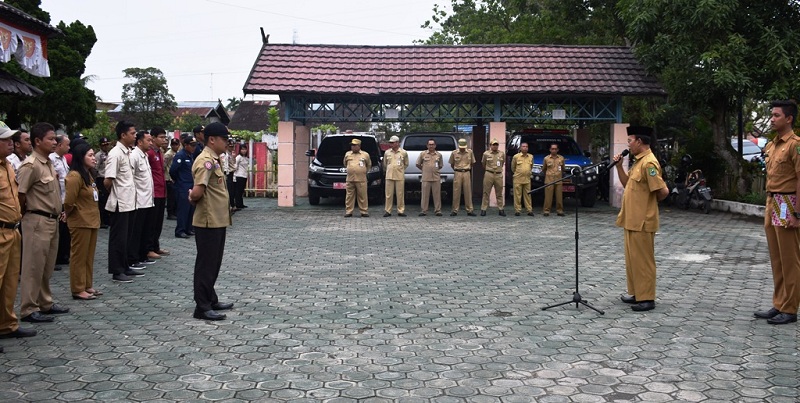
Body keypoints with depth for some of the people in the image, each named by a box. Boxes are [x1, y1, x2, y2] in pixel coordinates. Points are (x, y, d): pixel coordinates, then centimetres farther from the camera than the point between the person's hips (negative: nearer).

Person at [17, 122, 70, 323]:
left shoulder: (48, 163, 11)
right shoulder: (31, 165, -17)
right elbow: (18, 195, -19)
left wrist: (58, 211, 12)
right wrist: (27, 214, -6)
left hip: (52, 220, 9)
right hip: (37, 222, -9)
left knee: (47, 266, 16)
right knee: (33, 266, -1)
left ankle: (45, 303, 27)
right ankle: (29, 309, 6)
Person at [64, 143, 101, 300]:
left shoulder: (88, 175, 14)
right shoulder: (75, 176, -17)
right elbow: (69, 201, -19)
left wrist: (93, 215, 13)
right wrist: (69, 214, -2)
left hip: (92, 220, 9)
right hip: (80, 222, -9)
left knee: (89, 256, 14)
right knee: (79, 256, -1)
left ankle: (87, 286, 22)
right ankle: (78, 290, 6)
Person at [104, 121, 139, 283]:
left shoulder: (127, 152, 11)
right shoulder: (115, 154, -16)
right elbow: (107, 181, -20)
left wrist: (132, 194, 12)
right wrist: (114, 194, -3)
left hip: (129, 202, 9)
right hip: (119, 204, -9)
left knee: (125, 237, 16)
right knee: (118, 238, 0)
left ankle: (125, 268, 26)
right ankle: (116, 271, 8)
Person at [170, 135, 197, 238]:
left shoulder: (191, 156, 13)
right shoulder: (180, 155, -13)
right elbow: (172, 170, -18)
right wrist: (176, 180, -3)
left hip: (191, 187, 8)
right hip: (183, 188, -8)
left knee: (191, 209, 11)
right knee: (183, 209, -6)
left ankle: (188, 229, 20)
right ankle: (179, 231, 1)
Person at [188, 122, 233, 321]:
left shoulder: (214, 160, 14)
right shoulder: (206, 161, -18)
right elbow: (197, 192, -26)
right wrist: (193, 200, -6)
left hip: (218, 221, 10)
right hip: (208, 222, -10)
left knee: (214, 264, 17)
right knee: (206, 264, -2)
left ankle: (211, 300, 28)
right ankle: (202, 307, 5)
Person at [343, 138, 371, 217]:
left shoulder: (365, 155, 8)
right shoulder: (347, 154, 14)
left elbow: (369, 165, 19)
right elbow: (345, 164, 27)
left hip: (361, 180, -2)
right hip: (350, 179, 2)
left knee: (362, 196, -3)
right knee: (349, 196, 1)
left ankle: (364, 212, 2)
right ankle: (348, 212, 4)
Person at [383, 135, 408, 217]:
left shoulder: (403, 153, 3)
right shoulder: (387, 152, 8)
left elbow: (406, 164, 14)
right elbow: (384, 164, 20)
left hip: (400, 177, -1)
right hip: (389, 176, 1)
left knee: (400, 194, 0)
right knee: (388, 194, 2)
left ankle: (401, 211, 7)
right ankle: (387, 210, 7)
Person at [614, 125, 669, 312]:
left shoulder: (649, 163, -19)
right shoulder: (638, 161, 12)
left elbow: (663, 191, -22)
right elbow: (626, 183, 19)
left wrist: (652, 202, -3)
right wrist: (619, 165, 7)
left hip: (642, 221, -10)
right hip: (632, 220, 10)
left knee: (643, 260, -3)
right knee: (633, 258, 16)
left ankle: (647, 299, 5)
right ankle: (636, 293, 25)